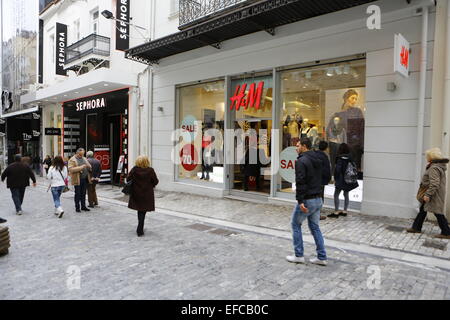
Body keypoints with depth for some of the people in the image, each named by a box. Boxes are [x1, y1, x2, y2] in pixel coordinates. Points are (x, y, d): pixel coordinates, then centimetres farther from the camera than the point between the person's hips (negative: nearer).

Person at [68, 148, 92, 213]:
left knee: (83, 193, 10)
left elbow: (89, 167, 19)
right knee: (77, 194, 0)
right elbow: (71, 169, -17)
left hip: (85, 179, 6)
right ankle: (77, 207, 8)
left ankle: (83, 206, 19)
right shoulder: (72, 160, -5)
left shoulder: (84, 159, 15)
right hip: (77, 179, -6)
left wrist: (88, 166, -6)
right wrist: (81, 167, -22)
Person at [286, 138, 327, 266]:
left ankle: (299, 256, 14)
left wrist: (300, 201, -25)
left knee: (296, 224, 9)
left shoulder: (301, 161, -15)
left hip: (307, 200, -8)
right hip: (318, 199, 8)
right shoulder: (318, 160, 13)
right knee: (315, 227, 16)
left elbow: (300, 182, -23)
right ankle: (322, 257, 17)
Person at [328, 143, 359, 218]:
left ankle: (336, 212, -1)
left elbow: (337, 170, -16)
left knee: (336, 195, 0)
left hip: (341, 180, -6)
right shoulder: (350, 158, 3)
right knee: (346, 195, 15)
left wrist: (335, 179, -7)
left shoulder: (340, 158, -14)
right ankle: (345, 211, 21)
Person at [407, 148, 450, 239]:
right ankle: (416, 228, 24)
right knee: (423, 210, 16)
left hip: (434, 195, -11)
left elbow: (434, 184, -28)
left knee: (438, 213, -1)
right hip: (434, 194, 11)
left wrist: (428, 194, -27)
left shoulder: (434, 168, -22)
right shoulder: (439, 166, 11)